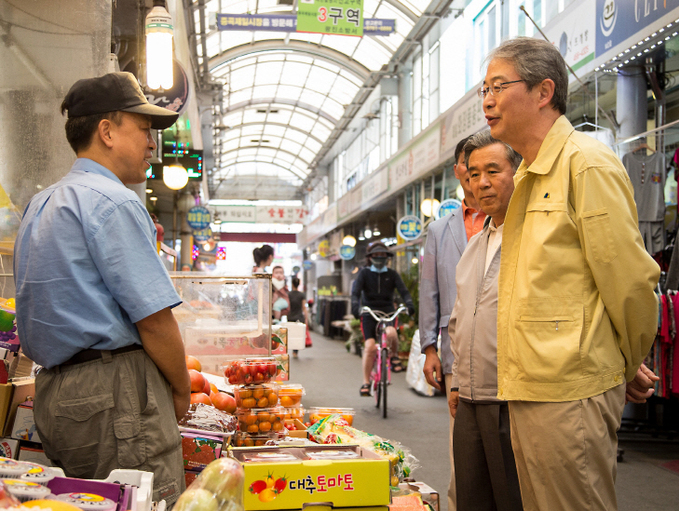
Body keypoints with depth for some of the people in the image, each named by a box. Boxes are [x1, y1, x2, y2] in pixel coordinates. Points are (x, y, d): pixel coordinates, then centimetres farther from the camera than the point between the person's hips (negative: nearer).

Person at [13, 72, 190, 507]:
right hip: (114, 393, -10)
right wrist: (182, 391, -1)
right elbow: (155, 319, -16)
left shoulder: (41, 204, 19)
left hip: (54, 390, 10)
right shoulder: (115, 202, -12)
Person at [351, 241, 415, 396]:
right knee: (370, 347, -13)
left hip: (388, 312, 0)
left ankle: (394, 356, 0)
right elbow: (355, 291, -9)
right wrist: (355, 306, -30)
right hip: (369, 313, 0)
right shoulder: (364, 273, 4)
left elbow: (403, 290, -4)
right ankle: (366, 382, -1)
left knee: (391, 333, -32)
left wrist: (409, 304, -26)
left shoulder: (392, 274, 8)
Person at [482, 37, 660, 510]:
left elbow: (631, 282, -13)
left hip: (569, 393, -9)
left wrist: (627, 366, 1)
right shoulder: (529, 177, 18)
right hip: (530, 389, 9)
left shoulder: (587, 164, -12)